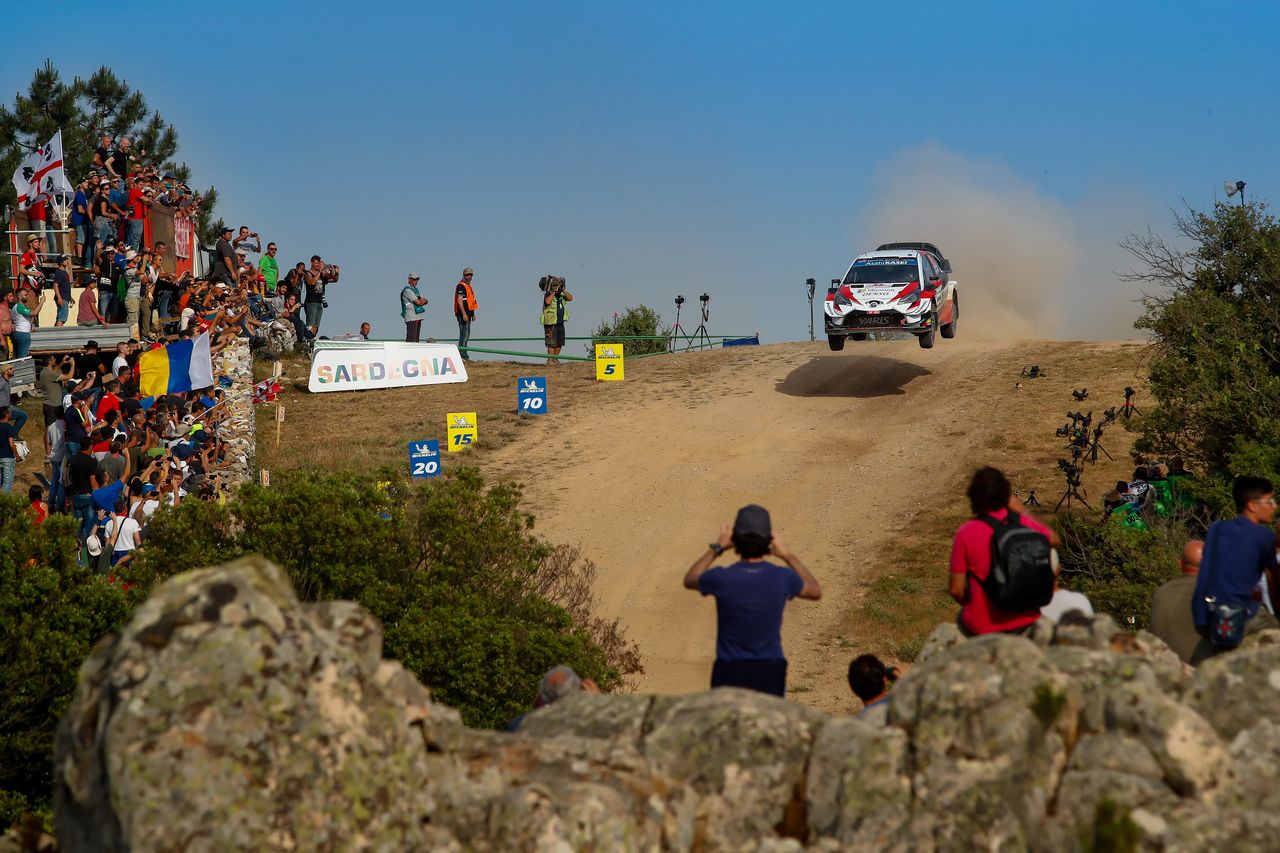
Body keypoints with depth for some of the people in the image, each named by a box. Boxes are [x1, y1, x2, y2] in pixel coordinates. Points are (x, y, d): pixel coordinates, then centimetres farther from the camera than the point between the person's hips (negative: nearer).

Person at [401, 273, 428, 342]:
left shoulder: (416, 289, 20)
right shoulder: (407, 290, -9)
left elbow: (425, 300, 14)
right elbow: (417, 302, -18)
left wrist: (423, 301, -10)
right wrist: (422, 301, 3)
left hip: (418, 317, 9)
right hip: (411, 318, -9)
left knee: (416, 339, 8)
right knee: (411, 339, -15)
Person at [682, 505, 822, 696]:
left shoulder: (721, 578, -16)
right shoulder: (783, 578, -11)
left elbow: (689, 580, 9)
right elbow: (815, 592, 12)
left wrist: (717, 548, 16)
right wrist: (788, 556, 18)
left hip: (730, 672, -1)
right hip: (770, 672, 1)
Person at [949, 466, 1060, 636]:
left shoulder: (966, 534, -15)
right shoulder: (1024, 523, -8)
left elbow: (956, 589, -11)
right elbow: (1054, 540, 15)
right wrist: (1022, 511, 15)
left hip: (983, 627, -2)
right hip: (1027, 624, 2)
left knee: (961, 619, 32)